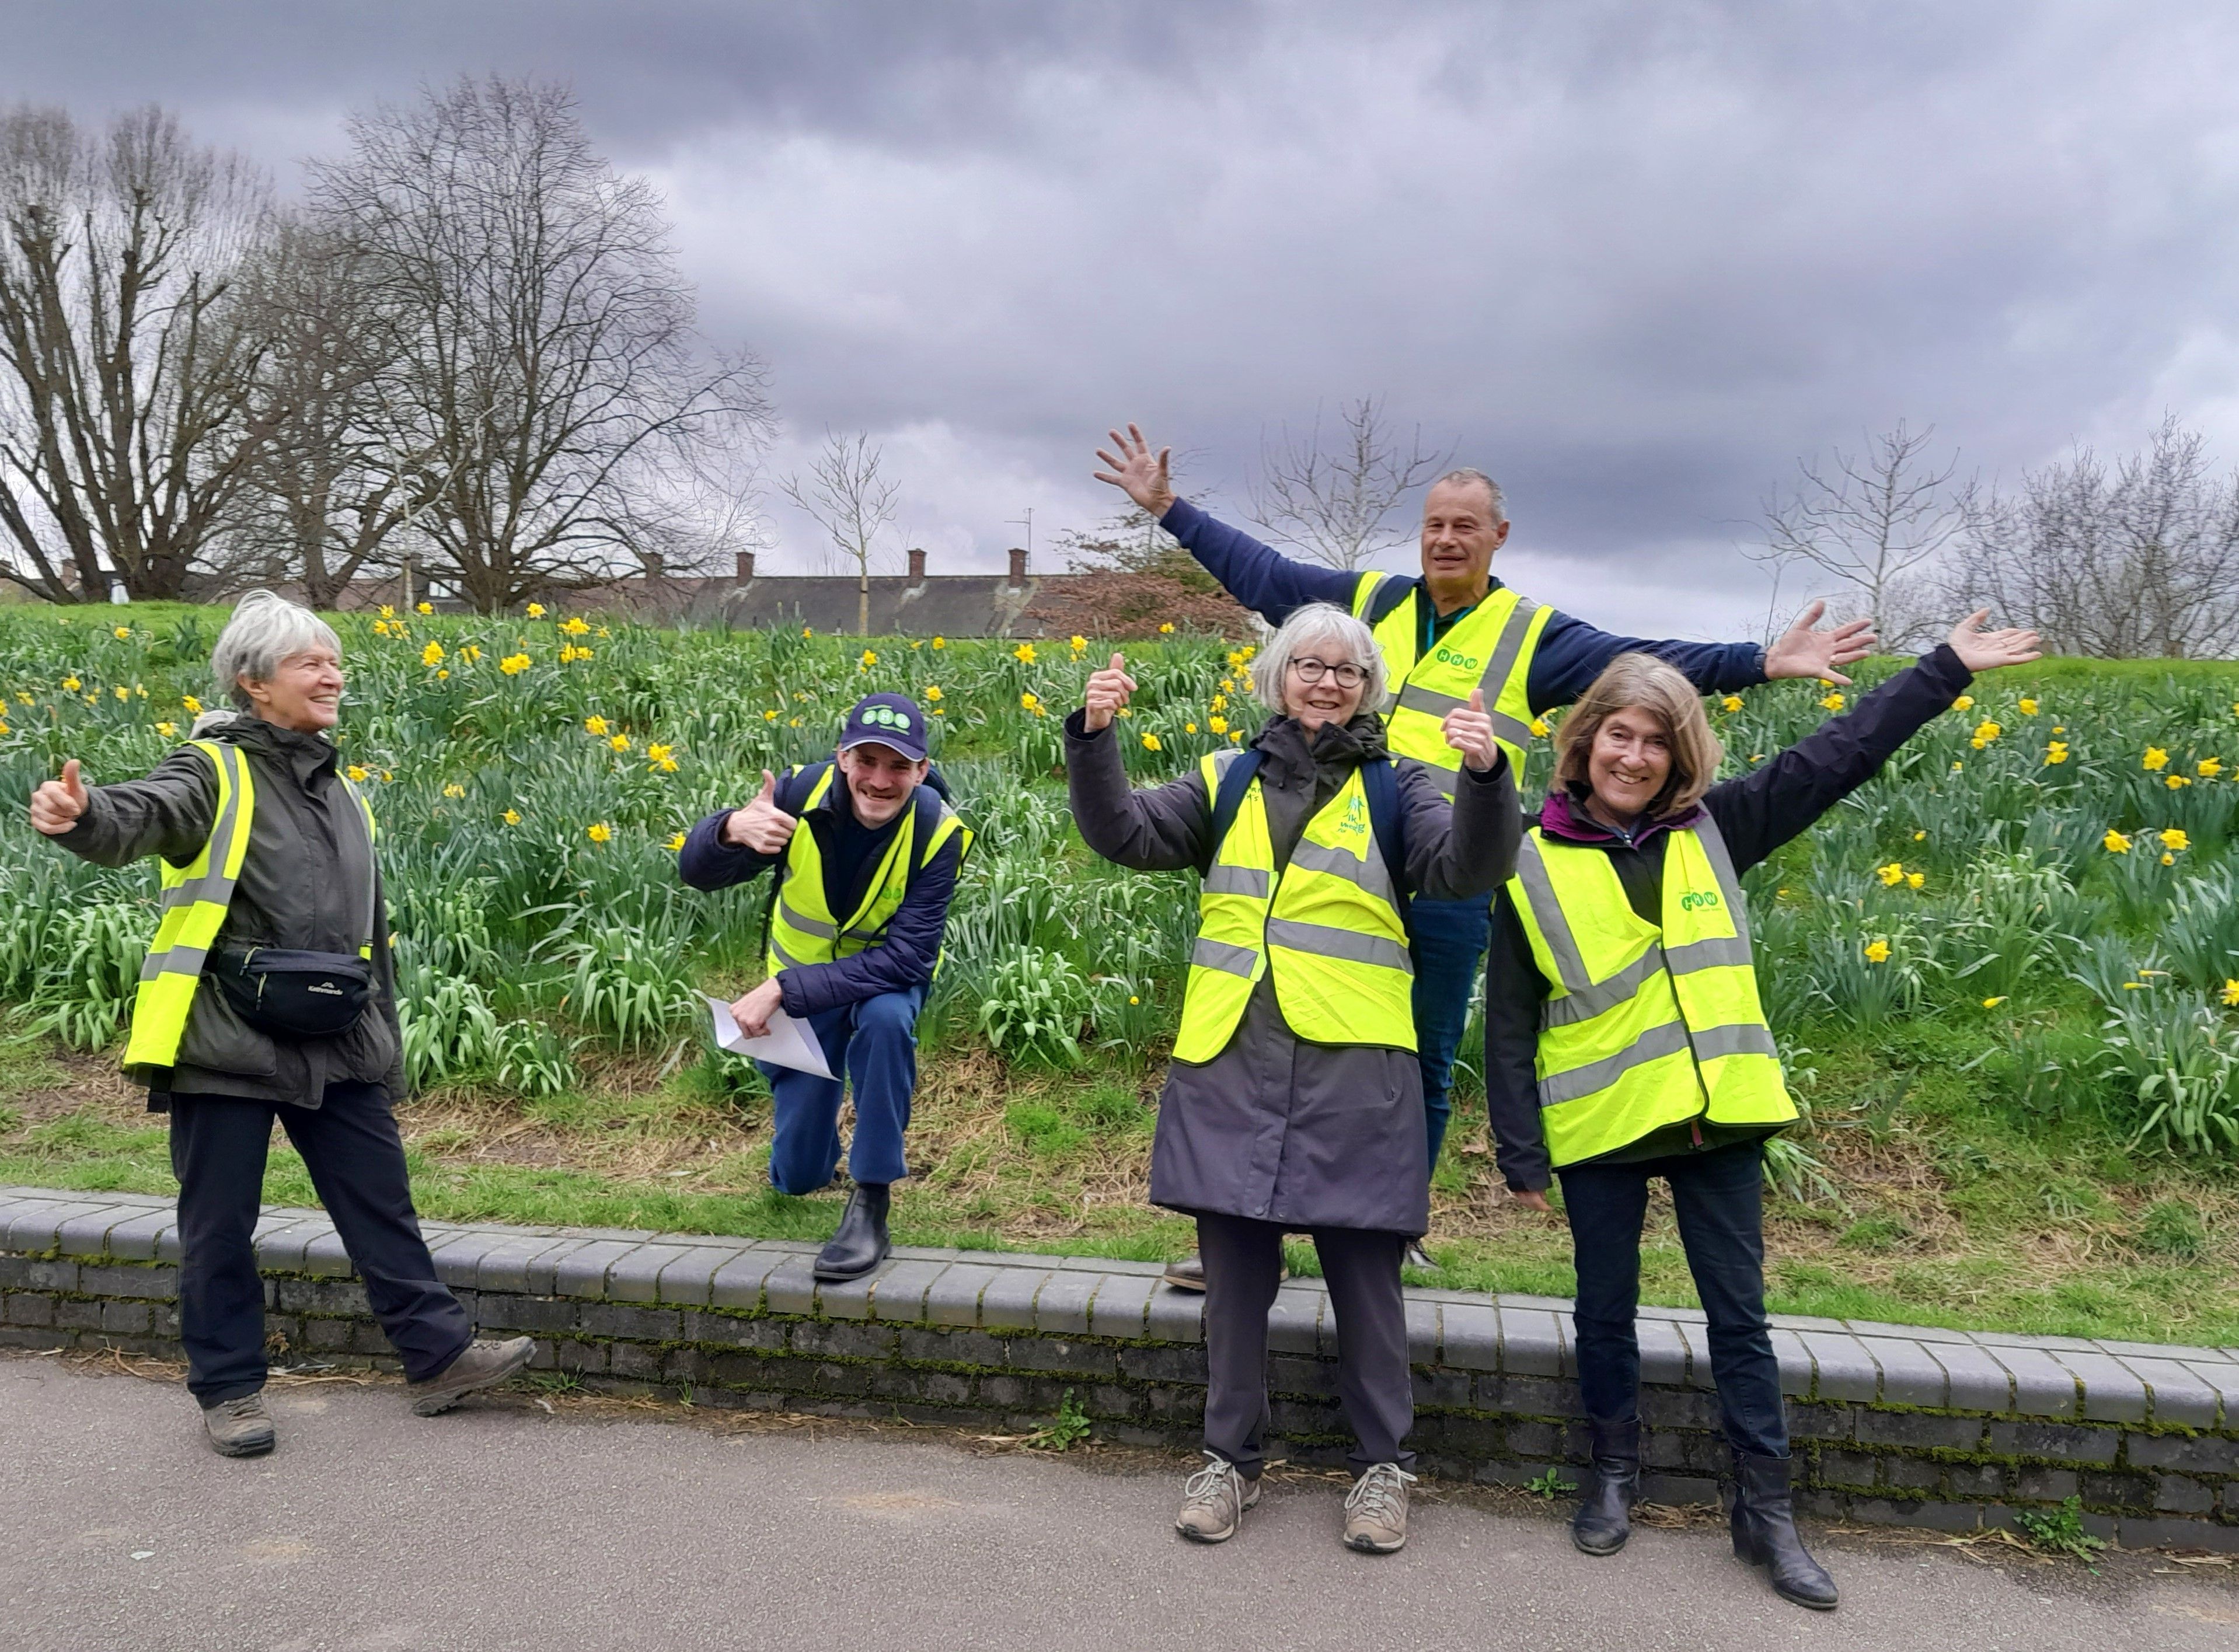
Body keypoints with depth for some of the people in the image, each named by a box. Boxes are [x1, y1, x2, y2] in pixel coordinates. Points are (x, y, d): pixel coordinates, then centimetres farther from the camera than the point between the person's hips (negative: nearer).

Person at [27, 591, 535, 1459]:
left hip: (334, 1048, 5)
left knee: (381, 1203, 10)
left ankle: (439, 1355, 20)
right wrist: (82, 815, -53)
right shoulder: (214, 772, -5)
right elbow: (144, 815, -29)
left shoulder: (343, 795, 14)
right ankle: (229, 1388, 22)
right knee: (219, 1225, 7)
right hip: (226, 1043, -5)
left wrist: (386, 1048, 19)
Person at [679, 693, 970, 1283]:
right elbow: (698, 873, -22)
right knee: (796, 1176, 2)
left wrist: (782, 990, -39)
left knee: (886, 1018, -39)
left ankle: (871, 1206, -26)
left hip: (886, 976, -2)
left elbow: (908, 957, -32)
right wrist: (732, 830, -47)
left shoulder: (936, 831, -26)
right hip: (797, 978, 2)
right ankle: (814, 1154, 42)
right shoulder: (802, 792, -23)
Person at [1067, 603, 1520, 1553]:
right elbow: (1126, 835, 5)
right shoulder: (1227, 782, 15)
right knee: (1234, 1272, 9)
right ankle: (1230, 1457, 26)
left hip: (1353, 1066, -2)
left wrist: (1484, 778, -25)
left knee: (1363, 1275, 6)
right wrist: (1094, 739, -10)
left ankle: (1382, 1466, 23)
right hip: (1229, 1060, 2)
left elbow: (1466, 869, -6)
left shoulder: (1394, 789, 9)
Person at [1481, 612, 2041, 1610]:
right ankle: (1613, 1477, 32)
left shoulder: (1713, 828, 2)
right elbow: (1510, 1029, -2)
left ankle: (1766, 1513, 21)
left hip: (1719, 1118, 2)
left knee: (1739, 1317, 9)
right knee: (1606, 1312, 12)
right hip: (1600, 1128, -2)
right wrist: (1520, 1152, -5)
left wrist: (1947, 669, 2)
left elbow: (1836, 759, 4)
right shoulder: (1535, 865, -4)